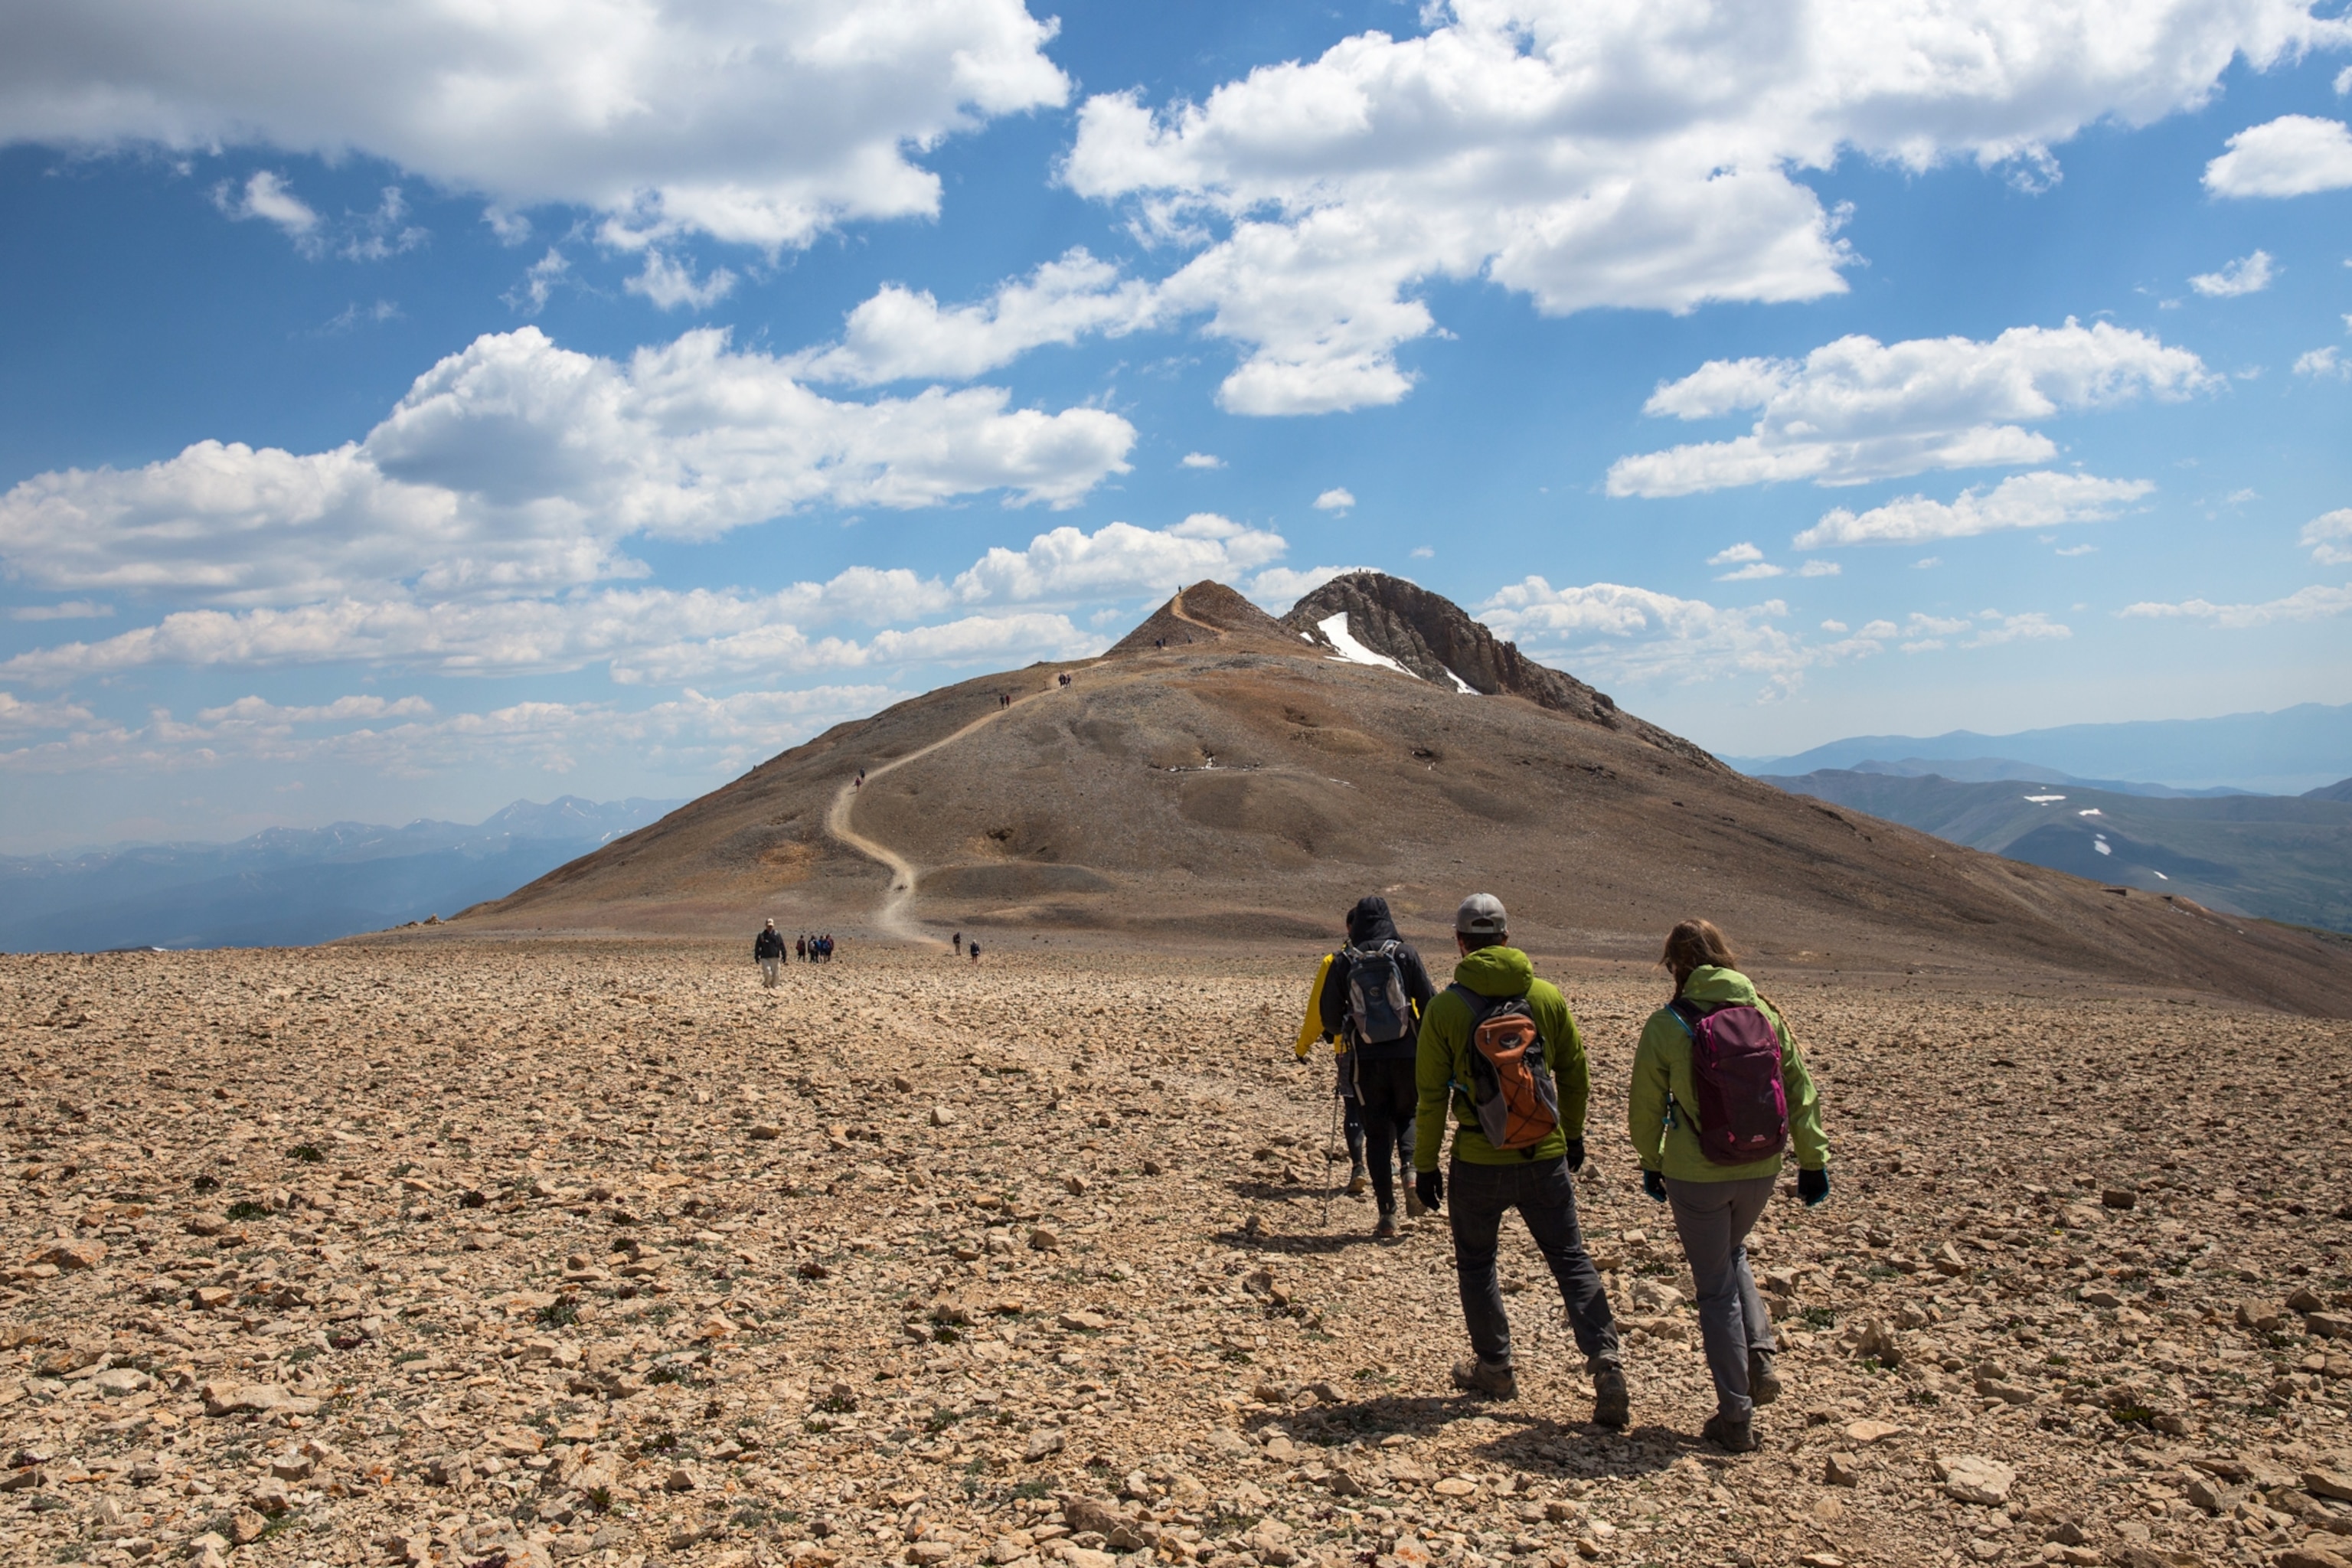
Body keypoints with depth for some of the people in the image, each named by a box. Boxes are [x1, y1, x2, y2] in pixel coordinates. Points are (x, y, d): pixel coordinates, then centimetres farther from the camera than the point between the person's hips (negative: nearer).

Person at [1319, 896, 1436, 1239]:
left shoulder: (1343, 961, -1)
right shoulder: (1404, 953, -3)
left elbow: (1329, 1017, 0)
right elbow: (1429, 1002, -4)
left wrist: (1343, 1030, 23)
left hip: (1366, 1060, 0)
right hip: (1406, 1055, 0)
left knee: (1377, 1132, 8)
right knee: (1406, 1117, 24)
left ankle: (1387, 1216, 5)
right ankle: (1411, 1170, -3)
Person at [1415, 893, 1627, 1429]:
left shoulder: (1446, 1008, -9)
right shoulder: (1548, 997, -1)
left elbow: (1432, 1095, -7)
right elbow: (1575, 1075, 8)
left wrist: (1425, 1165, 3)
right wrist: (1573, 1135, 23)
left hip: (1478, 1162, -2)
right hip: (1545, 1158, 2)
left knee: (1476, 1262, 17)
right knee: (1570, 1258, 12)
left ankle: (1495, 1367, 25)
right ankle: (1605, 1359, -2)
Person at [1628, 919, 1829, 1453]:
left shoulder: (1667, 1024, -11)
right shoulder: (1765, 1014, -1)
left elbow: (1646, 1105, -3)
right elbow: (1801, 1089, 4)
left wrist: (1651, 1163, 12)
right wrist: (1813, 1160, 13)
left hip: (1696, 1175, -4)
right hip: (1761, 1169, 4)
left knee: (1716, 1288, 8)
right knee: (1732, 1254, 30)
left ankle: (1736, 1417, 11)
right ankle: (1759, 1359, 13)